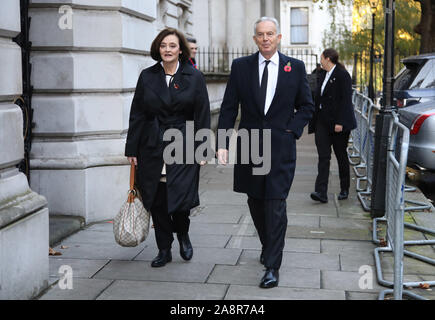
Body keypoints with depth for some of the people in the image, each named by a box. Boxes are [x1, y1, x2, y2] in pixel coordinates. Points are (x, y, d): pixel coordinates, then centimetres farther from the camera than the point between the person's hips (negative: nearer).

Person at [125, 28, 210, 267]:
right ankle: (164, 250, 21)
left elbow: (202, 117, 2)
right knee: (157, 201, 5)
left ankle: (182, 234, 25)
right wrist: (132, 149, 5)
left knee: (180, 198, -8)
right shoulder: (147, 77, 7)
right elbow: (136, 115, 8)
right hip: (152, 147, 2)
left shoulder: (194, 77, 2)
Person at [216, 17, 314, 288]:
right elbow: (228, 108, 3)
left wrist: (292, 129, -5)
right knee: (256, 204, 13)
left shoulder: (295, 67, 3)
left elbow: (307, 106, 10)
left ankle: (272, 266, -1)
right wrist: (223, 143, -4)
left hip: (281, 147, -2)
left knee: (275, 206, -7)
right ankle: (269, 247, 35)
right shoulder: (241, 66, 4)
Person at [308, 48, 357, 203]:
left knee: (341, 156, 6)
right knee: (323, 156, -4)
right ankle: (321, 192, -11)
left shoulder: (342, 75, -9)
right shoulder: (323, 75, 15)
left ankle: (344, 190, 21)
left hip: (338, 122, -6)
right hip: (322, 122, 6)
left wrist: (340, 122, -20)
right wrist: (315, 120, 15)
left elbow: (346, 100, -15)